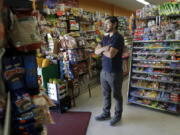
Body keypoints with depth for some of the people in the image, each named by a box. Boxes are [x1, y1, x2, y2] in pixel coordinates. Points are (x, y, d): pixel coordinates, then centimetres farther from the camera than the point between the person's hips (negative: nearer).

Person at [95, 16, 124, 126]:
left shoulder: (118, 38, -14)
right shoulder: (105, 38, 11)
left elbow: (111, 54, -24)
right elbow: (96, 51, 4)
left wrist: (102, 50, -5)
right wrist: (104, 48, -17)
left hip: (115, 73, -7)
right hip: (104, 71, 7)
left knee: (117, 95, 11)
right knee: (106, 94, 18)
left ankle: (118, 115, 30)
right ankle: (106, 113, 36)